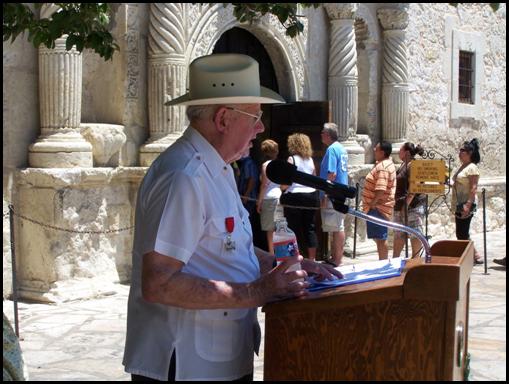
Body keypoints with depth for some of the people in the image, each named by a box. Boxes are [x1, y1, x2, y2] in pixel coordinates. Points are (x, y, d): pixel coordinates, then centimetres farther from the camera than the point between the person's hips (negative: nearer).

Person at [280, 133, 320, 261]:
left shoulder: (292, 159, -8)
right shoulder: (310, 160, 9)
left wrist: (282, 188, 5)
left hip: (295, 196, -5)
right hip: (311, 196, 5)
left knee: (295, 229, 1)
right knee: (310, 228, 10)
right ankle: (312, 259, 13)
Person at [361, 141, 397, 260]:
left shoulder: (382, 167, -19)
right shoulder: (387, 163, 16)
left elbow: (380, 189, -28)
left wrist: (372, 204, -21)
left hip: (378, 208, -11)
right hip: (379, 207, 11)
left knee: (380, 238, -6)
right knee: (379, 237, 16)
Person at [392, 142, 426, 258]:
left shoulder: (413, 166, -14)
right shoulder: (404, 164, 16)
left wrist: (406, 204, -22)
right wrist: (397, 203, 20)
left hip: (412, 205, -10)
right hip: (401, 206, 10)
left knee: (415, 234, -2)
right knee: (399, 235, 13)